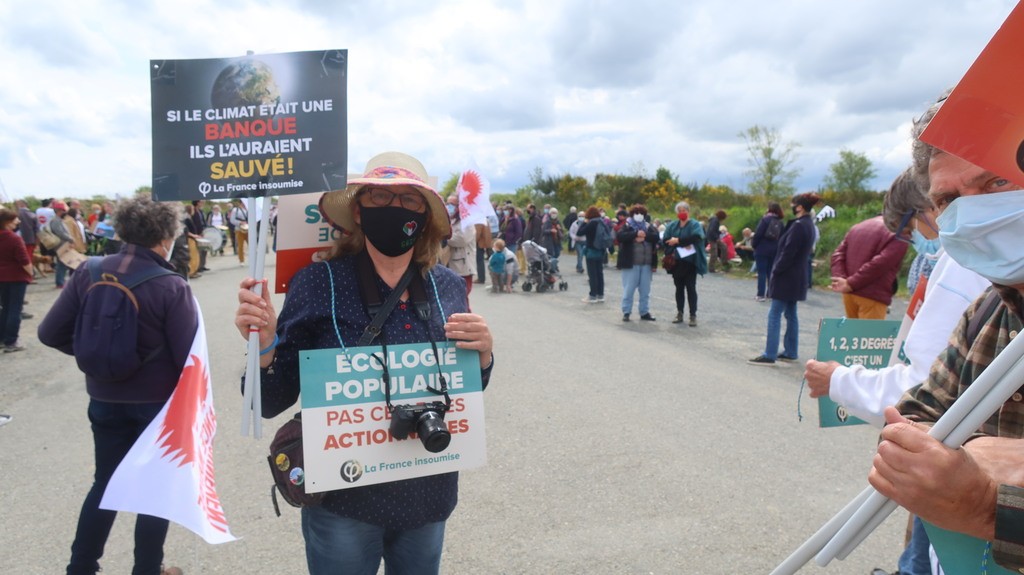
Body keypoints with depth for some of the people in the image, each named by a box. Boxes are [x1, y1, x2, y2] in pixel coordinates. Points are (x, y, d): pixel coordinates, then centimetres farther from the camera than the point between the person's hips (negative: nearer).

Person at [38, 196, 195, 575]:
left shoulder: (89, 274, -7)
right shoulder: (172, 287, -21)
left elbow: (50, 333, -4)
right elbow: (190, 357, -20)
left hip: (105, 400, 4)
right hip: (159, 403, -4)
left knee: (105, 483, 22)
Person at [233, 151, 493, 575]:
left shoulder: (448, 287, -2)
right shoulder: (318, 283, -11)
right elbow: (273, 402, -8)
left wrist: (482, 354, -12)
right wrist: (265, 345, -26)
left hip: (428, 495, 3)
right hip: (343, 499, -3)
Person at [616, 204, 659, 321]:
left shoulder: (648, 226, 12)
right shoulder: (627, 226, 3)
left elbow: (656, 236, -3)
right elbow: (620, 236, -15)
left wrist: (645, 236, -16)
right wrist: (636, 234, -19)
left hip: (647, 264, 4)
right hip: (631, 263, -4)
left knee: (645, 290, 9)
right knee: (628, 289, -1)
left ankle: (644, 312, 18)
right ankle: (626, 312, 7)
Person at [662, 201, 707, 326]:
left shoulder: (695, 224, -1)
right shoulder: (672, 225, 10)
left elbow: (696, 237, -20)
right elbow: (666, 240, -4)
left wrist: (678, 240, -17)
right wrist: (683, 244, -16)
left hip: (690, 262, -4)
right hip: (676, 262, 4)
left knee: (691, 288, -3)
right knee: (679, 288, 10)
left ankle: (693, 315, 1)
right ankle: (679, 313, 17)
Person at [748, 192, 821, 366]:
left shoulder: (798, 226, -19)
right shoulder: (808, 225, 12)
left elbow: (788, 252, -21)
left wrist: (776, 270, -12)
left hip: (787, 277, -10)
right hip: (796, 277, 10)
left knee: (774, 314, -7)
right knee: (791, 314, 15)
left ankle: (769, 355, -7)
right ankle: (790, 352, 21)